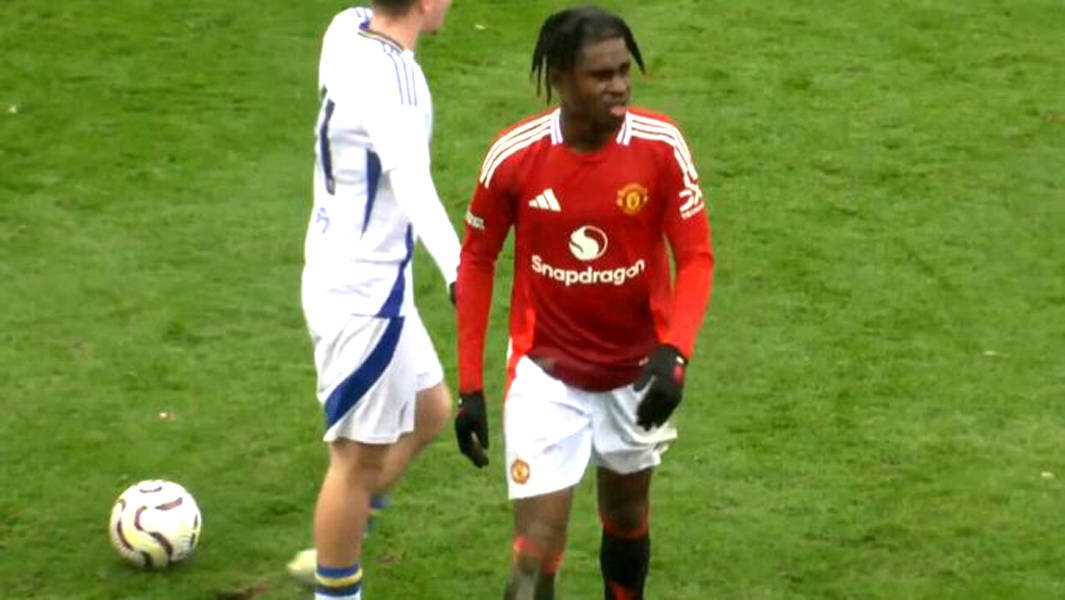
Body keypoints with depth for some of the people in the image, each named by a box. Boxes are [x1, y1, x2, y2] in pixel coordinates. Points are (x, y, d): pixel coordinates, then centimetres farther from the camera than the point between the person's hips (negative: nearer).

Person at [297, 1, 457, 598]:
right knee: (362, 457, 5)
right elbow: (413, 186, -45)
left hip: (355, 279, 10)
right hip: (365, 296, -10)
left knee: (430, 412, 22)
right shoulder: (389, 83, -29)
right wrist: (459, 272, -58)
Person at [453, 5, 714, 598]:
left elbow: (696, 256, -11)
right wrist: (471, 384, -5)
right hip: (547, 376, -2)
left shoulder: (661, 145, -16)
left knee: (627, 519, 21)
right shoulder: (515, 154, -18)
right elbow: (477, 261, -4)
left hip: (636, 370, 2)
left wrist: (673, 352, -28)